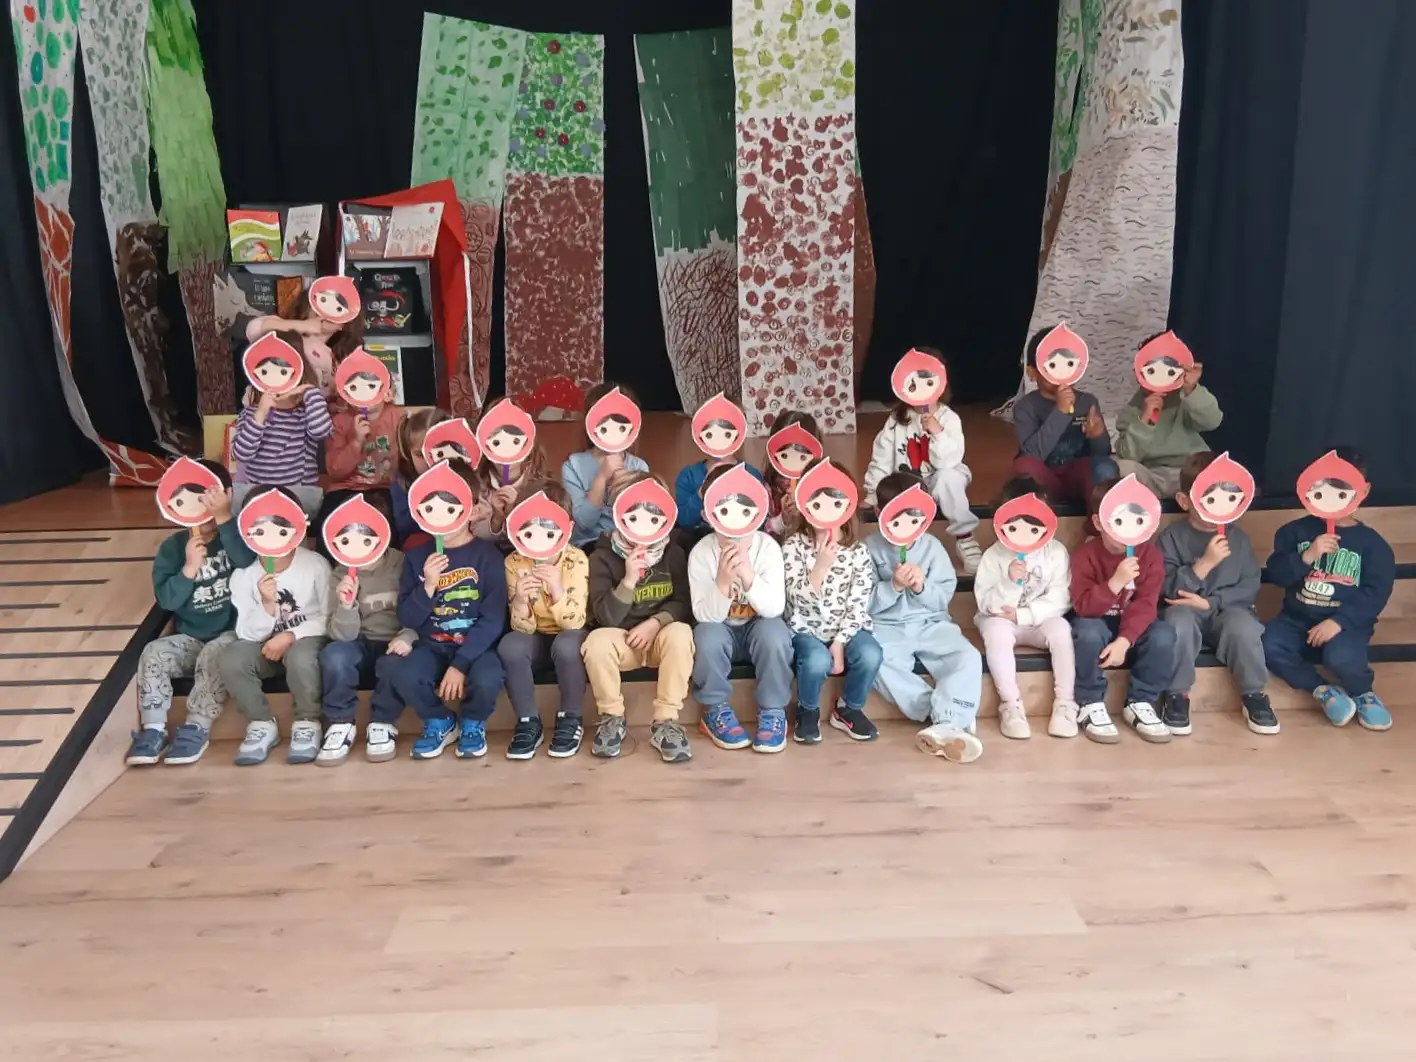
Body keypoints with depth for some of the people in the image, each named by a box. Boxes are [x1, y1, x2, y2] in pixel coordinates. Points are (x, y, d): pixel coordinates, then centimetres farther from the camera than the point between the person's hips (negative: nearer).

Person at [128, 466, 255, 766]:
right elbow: (166, 599, -7)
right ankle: (153, 729, -20)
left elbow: (248, 562, -30)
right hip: (190, 637, 4)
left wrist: (224, 517, -37)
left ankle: (196, 728, -26)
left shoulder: (235, 535, -5)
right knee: (153, 654, -23)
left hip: (232, 633, -3)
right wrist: (189, 568, -24)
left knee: (214, 656, -34)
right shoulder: (173, 546, 2)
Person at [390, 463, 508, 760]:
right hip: (432, 645, 2)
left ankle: (473, 723, 5)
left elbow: (493, 620, -12)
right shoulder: (417, 556, 2)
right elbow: (407, 619, -1)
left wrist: (460, 664, -20)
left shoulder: (487, 555, -7)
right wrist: (428, 586, -19)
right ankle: (439, 722, 5)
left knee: (486, 680, -33)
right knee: (403, 676, -28)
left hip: (476, 646, -2)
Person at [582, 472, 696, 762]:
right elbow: (605, 617, -14)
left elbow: (684, 603, -2)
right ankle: (612, 718, -10)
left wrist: (655, 622, -20)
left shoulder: (673, 552, 0)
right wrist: (629, 580, -26)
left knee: (680, 633, -34)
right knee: (597, 640, -34)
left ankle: (666, 721, -24)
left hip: (661, 636, 1)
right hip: (621, 639, -1)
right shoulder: (603, 556, -6)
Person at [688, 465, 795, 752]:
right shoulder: (702, 553, -17)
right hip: (722, 631, 0)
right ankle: (716, 711, -9)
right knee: (707, 634, -32)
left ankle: (772, 711, -13)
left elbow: (775, 608, -25)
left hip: (758, 630, 0)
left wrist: (748, 575, -41)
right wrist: (723, 582, -39)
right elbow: (705, 615, -22)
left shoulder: (768, 547, -17)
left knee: (774, 631, -33)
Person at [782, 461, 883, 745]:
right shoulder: (794, 546, -5)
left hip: (847, 630, 2)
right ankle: (808, 712, -1)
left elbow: (859, 604, -4)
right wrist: (821, 566, -26)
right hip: (806, 629, -2)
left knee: (871, 655, -29)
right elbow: (798, 601, -14)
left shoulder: (858, 551, 0)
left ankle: (849, 709, 1)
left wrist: (840, 642, -14)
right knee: (818, 660, -35)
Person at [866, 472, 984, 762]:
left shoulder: (932, 546, 4)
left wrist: (922, 587, -16)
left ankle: (943, 724, -34)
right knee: (876, 662, -35)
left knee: (969, 657, -25)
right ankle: (952, 720, -30)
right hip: (887, 627, -2)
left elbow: (943, 598, 4)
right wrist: (894, 586, -19)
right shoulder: (871, 548, -1)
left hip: (930, 624, 2)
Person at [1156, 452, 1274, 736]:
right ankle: (1177, 695, -16)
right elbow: (1167, 589, -14)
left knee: (1244, 624, -31)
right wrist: (1204, 563, -26)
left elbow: (1250, 586, -2)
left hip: (1225, 611, 2)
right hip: (1187, 612, -1)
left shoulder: (1238, 537, 2)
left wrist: (1210, 602, -16)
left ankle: (1253, 695, -7)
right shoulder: (1172, 536, -6)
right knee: (1179, 619, -35)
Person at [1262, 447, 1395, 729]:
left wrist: (1339, 621, -22)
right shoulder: (1296, 531, 5)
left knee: (1341, 657, -34)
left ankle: (1362, 694, 3)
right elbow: (1274, 574, -1)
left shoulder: (1372, 543, 1)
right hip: (1297, 619, 3)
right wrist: (1306, 557, -20)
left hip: (1346, 624, -2)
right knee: (1267, 645, -27)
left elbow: (1375, 594, -7)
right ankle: (1323, 690, -5)